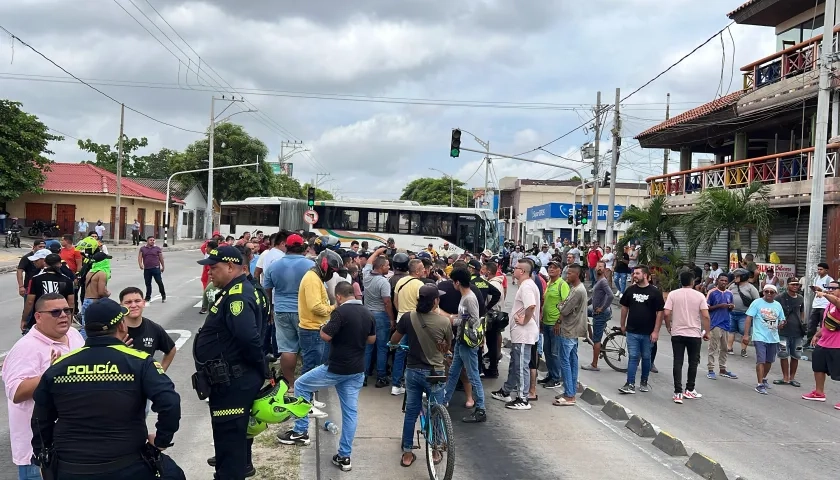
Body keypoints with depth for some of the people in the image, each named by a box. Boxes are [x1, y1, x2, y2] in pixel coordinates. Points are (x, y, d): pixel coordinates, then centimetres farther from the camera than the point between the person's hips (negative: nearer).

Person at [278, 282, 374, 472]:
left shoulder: (341, 311, -17)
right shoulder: (368, 313, 6)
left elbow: (326, 336, -19)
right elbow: (372, 339, 16)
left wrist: (322, 328, 1)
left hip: (336, 368, -7)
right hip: (357, 371, 7)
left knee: (301, 385, 13)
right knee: (350, 411, 9)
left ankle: (301, 432, 16)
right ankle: (344, 457, 12)